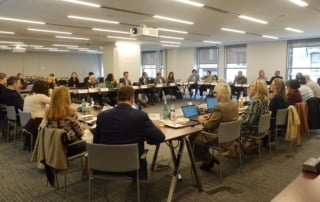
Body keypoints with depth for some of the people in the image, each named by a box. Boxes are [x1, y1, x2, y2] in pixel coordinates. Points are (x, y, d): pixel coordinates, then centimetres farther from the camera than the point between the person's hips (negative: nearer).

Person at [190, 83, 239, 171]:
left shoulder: (219, 107, -28)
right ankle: (208, 161, 26)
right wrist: (210, 117, 8)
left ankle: (209, 159, 17)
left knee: (193, 138, 9)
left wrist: (201, 120, -3)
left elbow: (208, 126, -22)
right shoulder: (235, 104, -1)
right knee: (200, 132, 24)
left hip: (218, 138, -9)